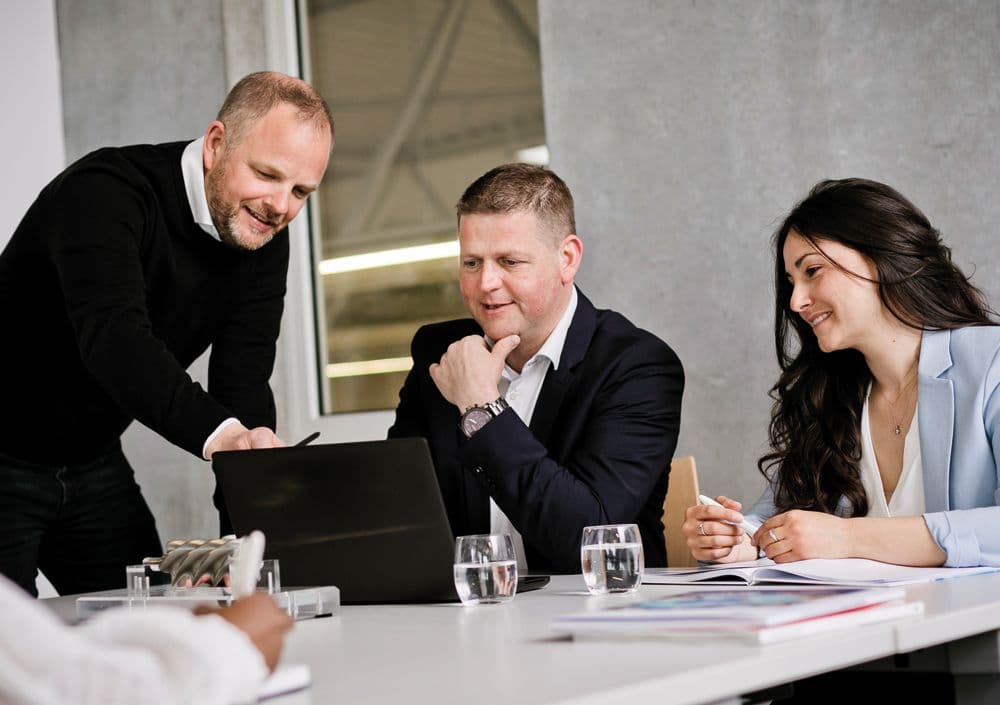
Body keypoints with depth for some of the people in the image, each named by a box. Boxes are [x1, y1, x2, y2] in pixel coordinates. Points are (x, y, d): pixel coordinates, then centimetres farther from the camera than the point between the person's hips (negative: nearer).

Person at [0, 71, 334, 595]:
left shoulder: (263, 239, -5)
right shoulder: (104, 194, -27)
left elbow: (242, 386, -12)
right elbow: (113, 335, -44)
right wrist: (218, 432, -59)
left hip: (92, 463, 7)